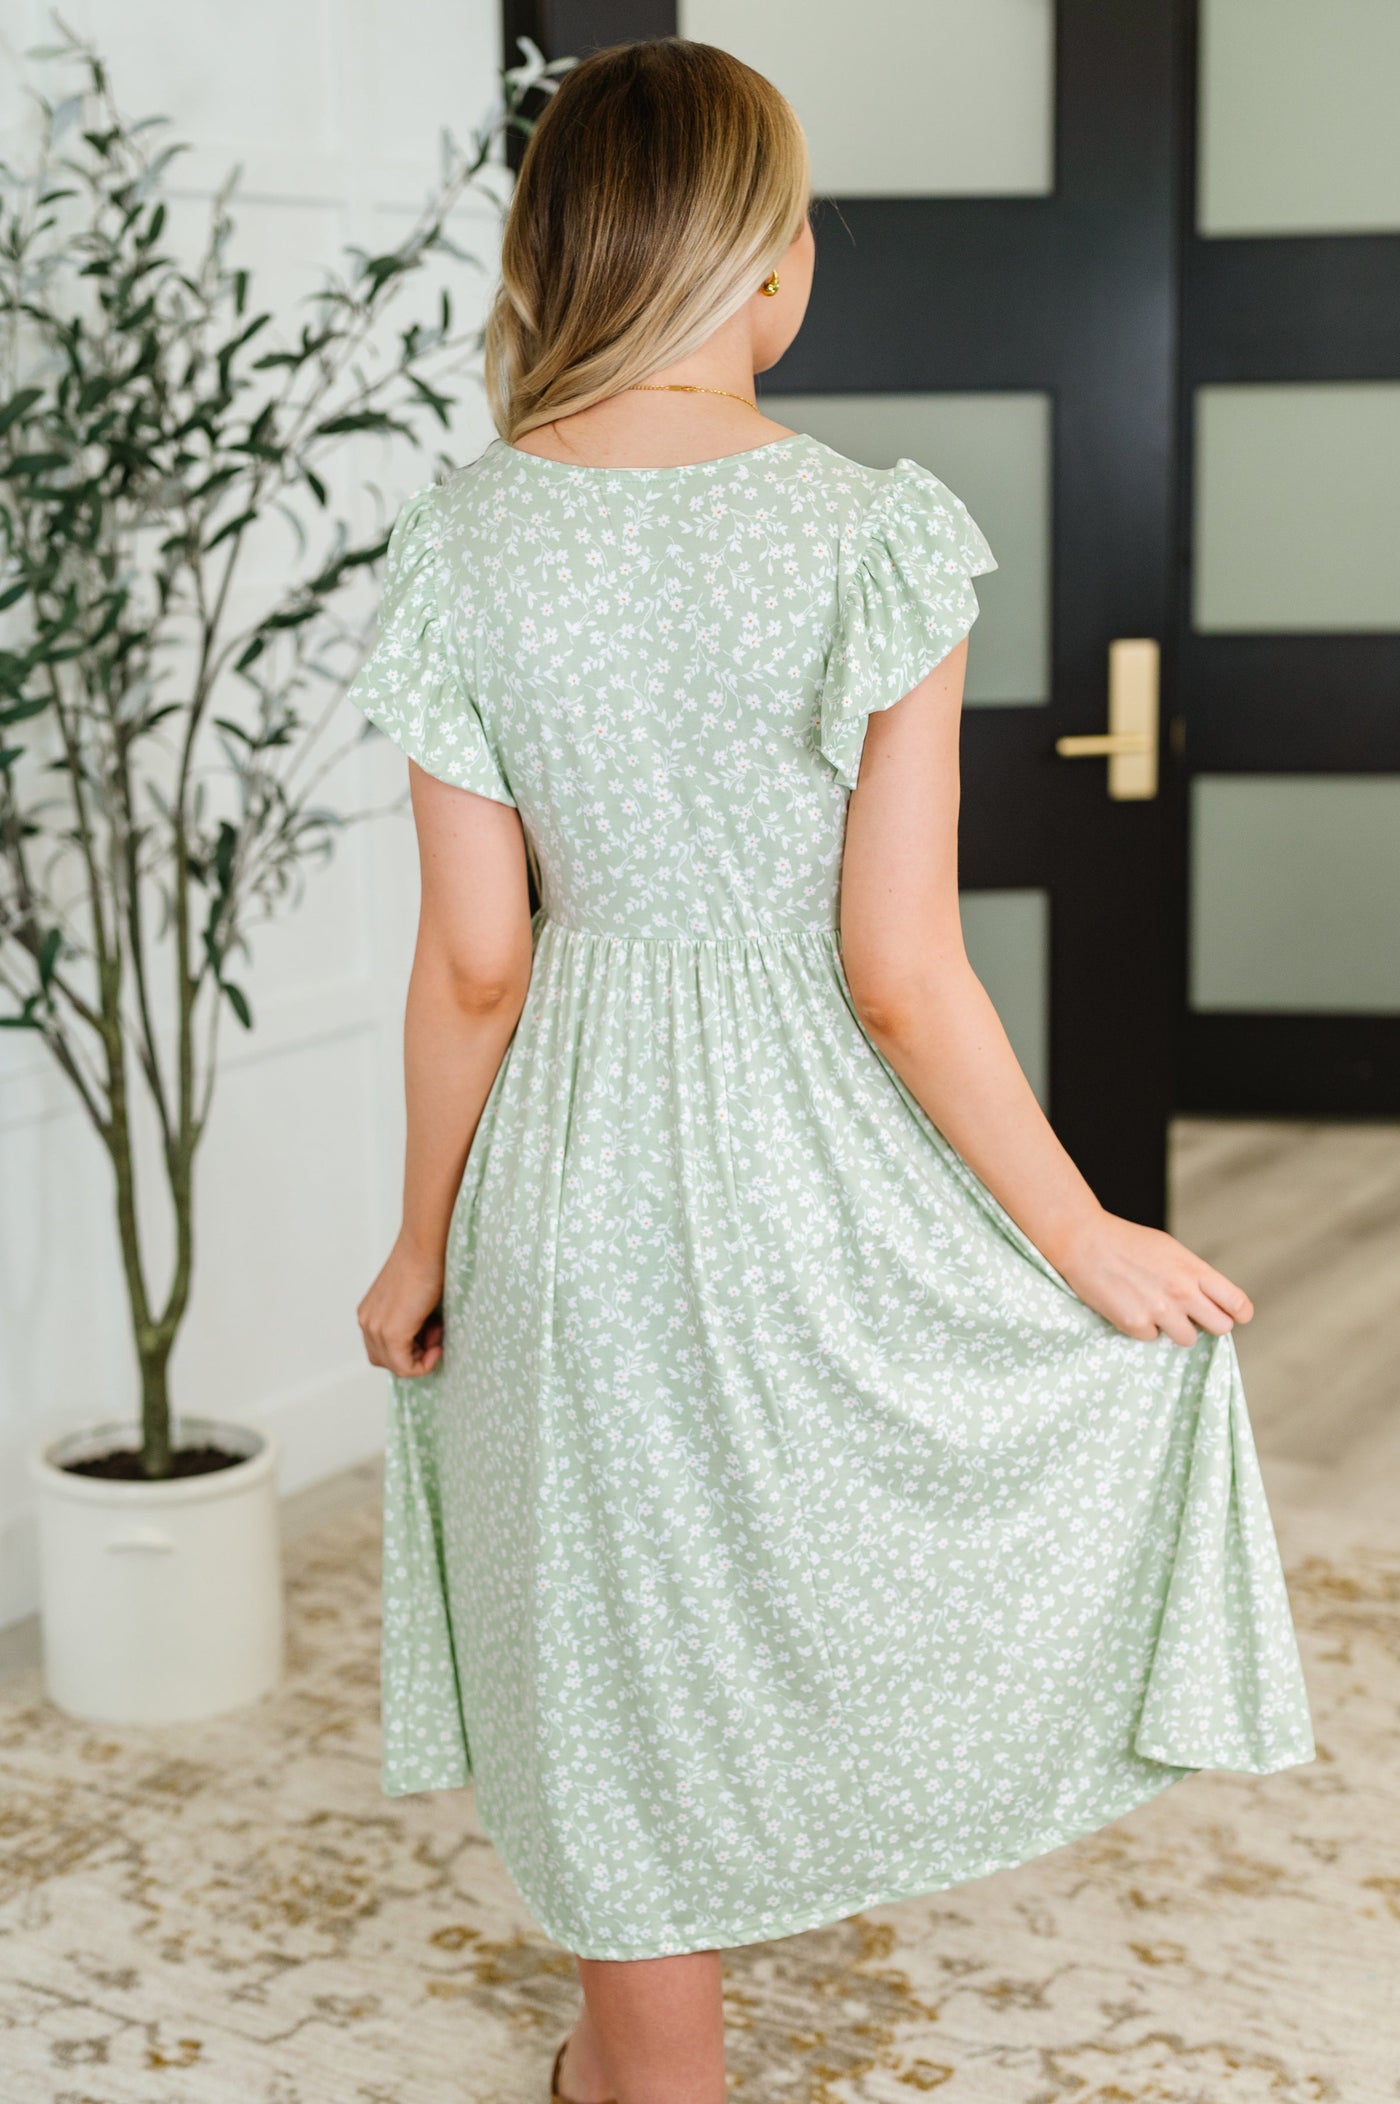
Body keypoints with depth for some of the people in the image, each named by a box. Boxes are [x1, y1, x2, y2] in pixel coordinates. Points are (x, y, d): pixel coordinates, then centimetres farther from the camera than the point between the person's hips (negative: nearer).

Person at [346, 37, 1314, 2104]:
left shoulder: (462, 545, -8)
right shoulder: (878, 531, -17)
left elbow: (474, 965, -5)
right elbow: (901, 970, -17)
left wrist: (424, 1240, 9)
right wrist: (1081, 1235, -4)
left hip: (576, 1175, 3)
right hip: (823, 1177, -3)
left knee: (628, 1677, 19)